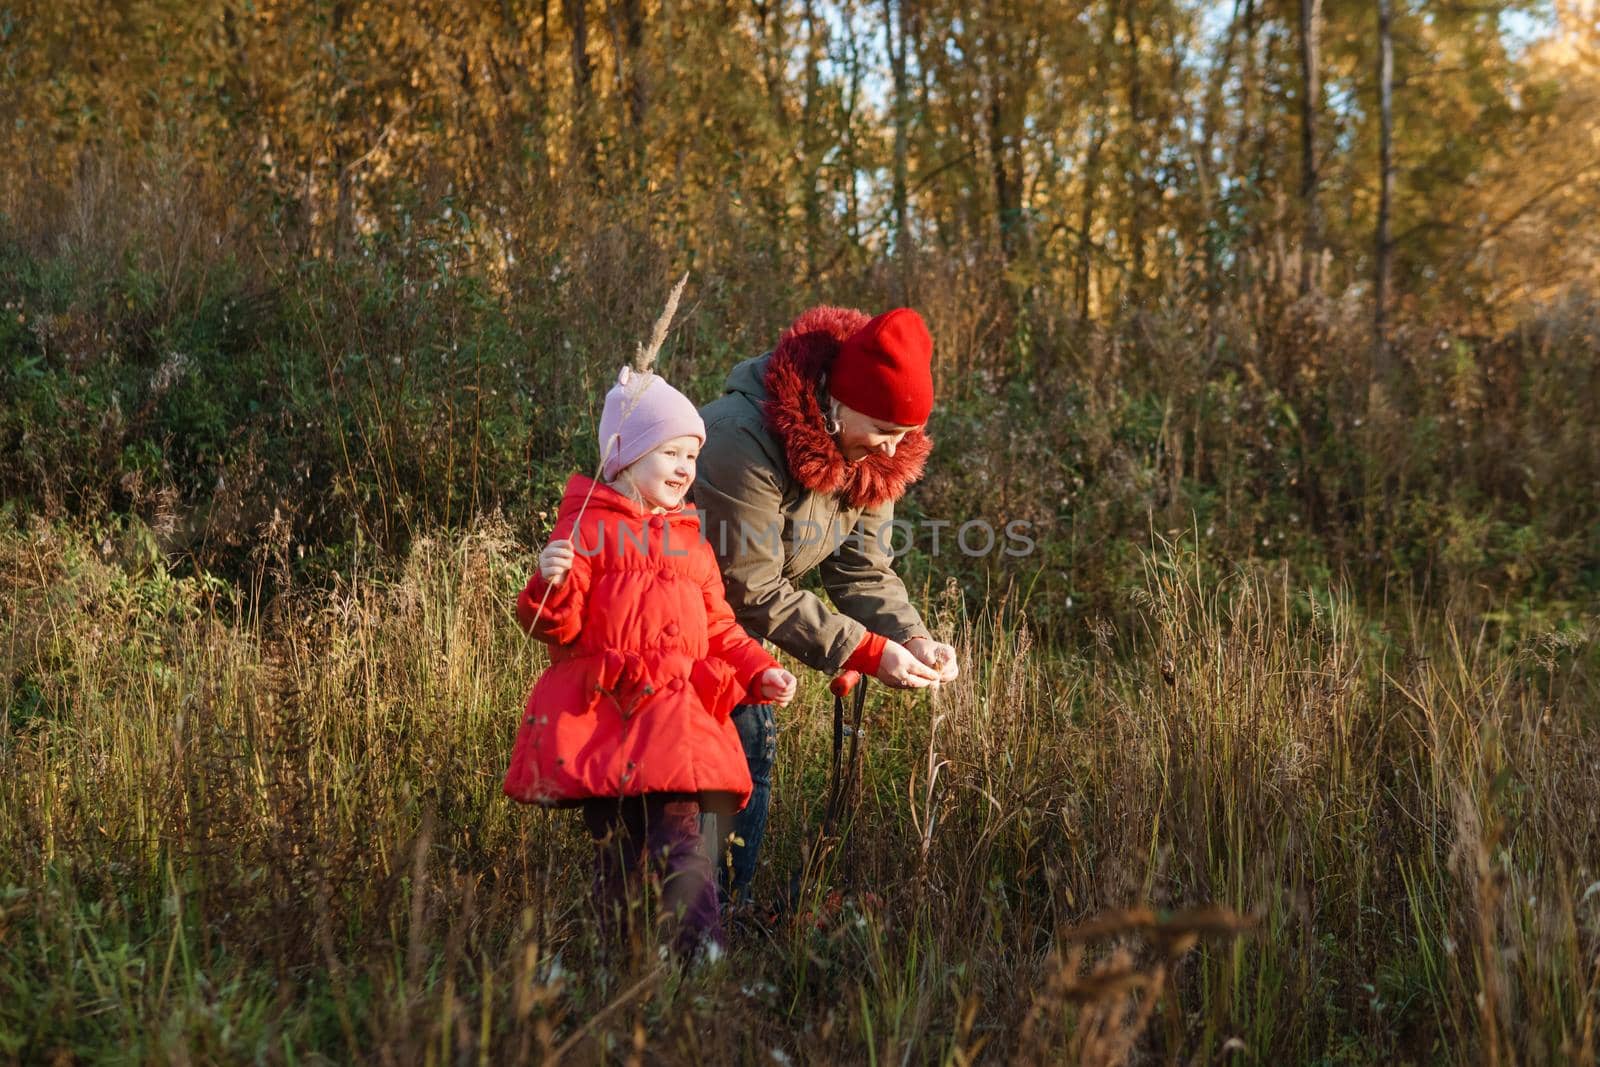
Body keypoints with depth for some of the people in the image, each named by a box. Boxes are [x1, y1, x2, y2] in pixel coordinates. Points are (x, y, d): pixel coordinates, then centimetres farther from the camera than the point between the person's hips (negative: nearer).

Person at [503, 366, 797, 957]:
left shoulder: (691, 540, 20)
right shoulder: (588, 527, 2)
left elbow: (718, 629, 26)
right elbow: (559, 627, -5)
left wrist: (759, 672, 10)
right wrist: (550, 584, -26)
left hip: (675, 713, 4)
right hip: (599, 715, -3)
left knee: (678, 838, -11)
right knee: (615, 852, 1)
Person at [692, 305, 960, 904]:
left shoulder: (873, 451, -10)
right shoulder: (743, 438, -34)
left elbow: (863, 569, -5)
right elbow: (752, 591, -31)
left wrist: (911, 637, -24)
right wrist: (869, 652, -33)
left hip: (724, 622, 8)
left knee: (752, 745, 8)